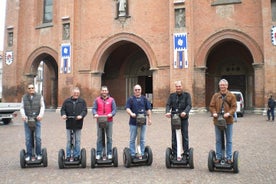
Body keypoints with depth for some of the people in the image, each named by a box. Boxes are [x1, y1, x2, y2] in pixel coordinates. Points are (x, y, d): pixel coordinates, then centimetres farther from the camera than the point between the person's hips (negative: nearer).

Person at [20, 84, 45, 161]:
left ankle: (39, 154, 9)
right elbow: (22, 107, 7)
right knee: (28, 138, 3)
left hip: (37, 120, -1)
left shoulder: (39, 96, 5)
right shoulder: (24, 97, 10)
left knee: (38, 137, -2)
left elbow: (42, 107, 2)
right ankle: (29, 154, 12)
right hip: (27, 120, 2)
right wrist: (23, 115, -11)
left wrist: (41, 115, -14)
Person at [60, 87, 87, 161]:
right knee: (69, 141, 7)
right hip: (69, 124, 0)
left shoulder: (82, 101, 5)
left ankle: (76, 156, 17)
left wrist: (81, 115, -20)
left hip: (78, 124, 0)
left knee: (77, 141, 7)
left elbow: (85, 110, -2)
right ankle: (68, 156, 16)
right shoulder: (67, 101, 6)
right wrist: (63, 115, -14)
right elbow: (63, 109, 6)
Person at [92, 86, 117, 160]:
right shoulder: (97, 100, 9)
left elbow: (114, 109, 3)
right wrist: (95, 114, -17)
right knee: (99, 138, 3)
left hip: (109, 121, 0)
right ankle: (98, 154, 11)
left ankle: (109, 153, 14)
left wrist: (111, 114, -17)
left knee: (109, 138, 5)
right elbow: (94, 108, 3)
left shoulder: (111, 100, 7)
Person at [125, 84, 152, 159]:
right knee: (132, 139, 4)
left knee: (142, 139, 7)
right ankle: (132, 154, 12)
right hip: (133, 122, -2)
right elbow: (127, 108, -6)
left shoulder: (144, 99, 10)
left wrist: (149, 119, 6)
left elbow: (148, 109, 11)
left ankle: (141, 154, 16)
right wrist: (131, 113, -25)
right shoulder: (131, 99, 3)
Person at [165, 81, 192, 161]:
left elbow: (189, 105, -7)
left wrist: (185, 112, -27)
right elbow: (168, 105, 0)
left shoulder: (187, 95, 5)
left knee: (185, 136, 3)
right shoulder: (172, 95, 11)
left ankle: (186, 153, 12)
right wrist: (168, 112, -22)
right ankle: (175, 154, 11)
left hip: (184, 118, -1)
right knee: (174, 137, 3)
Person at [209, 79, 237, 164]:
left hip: (228, 120, -1)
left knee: (229, 140, 7)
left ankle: (228, 158, 16)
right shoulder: (215, 95, 7)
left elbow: (234, 107, -2)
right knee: (218, 140, 8)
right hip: (217, 120, 1)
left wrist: (229, 113, -20)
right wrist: (214, 113, -14)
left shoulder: (231, 95, 3)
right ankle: (218, 157, 18)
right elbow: (211, 106, 4)